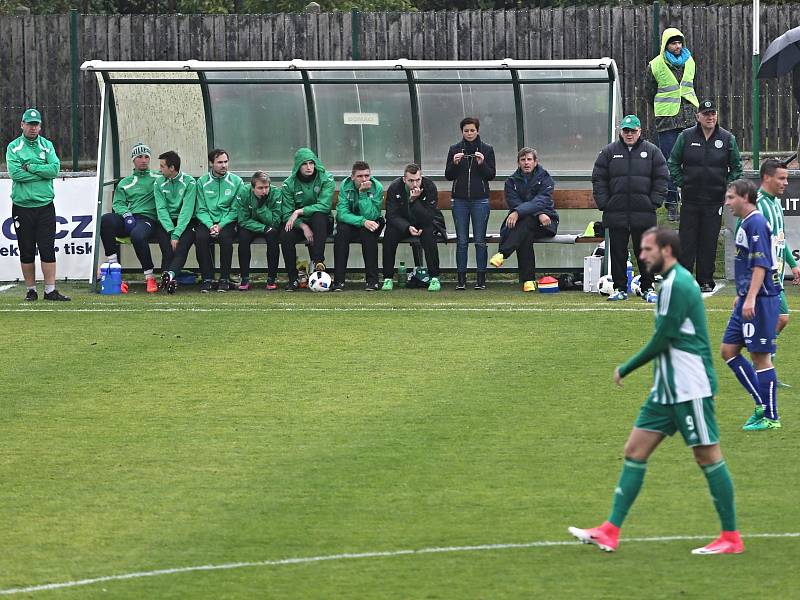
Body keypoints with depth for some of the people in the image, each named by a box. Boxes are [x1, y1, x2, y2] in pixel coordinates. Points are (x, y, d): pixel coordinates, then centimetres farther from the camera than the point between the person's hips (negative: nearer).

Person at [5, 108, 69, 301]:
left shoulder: (47, 146, 9)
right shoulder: (13, 147, 3)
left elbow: (55, 169, -6)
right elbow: (15, 173, -12)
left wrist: (30, 167, -11)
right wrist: (42, 172, -10)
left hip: (45, 206, 1)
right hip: (22, 207, -1)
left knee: (48, 250, -4)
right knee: (26, 251, 5)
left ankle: (50, 290, -3)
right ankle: (31, 290, 12)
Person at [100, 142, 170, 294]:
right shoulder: (125, 183, 23)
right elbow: (118, 203, 13)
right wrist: (126, 215, -7)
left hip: (147, 218, -3)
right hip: (127, 219, 3)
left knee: (137, 235, -39)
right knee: (106, 220, -30)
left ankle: (150, 277, -26)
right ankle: (112, 265, -28)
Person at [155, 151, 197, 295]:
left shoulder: (189, 182, -5)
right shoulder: (159, 183, 6)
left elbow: (187, 210, -13)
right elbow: (161, 209, -3)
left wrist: (177, 234, -23)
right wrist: (171, 231, -18)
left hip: (186, 222, -3)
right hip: (167, 221, 3)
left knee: (182, 244, -30)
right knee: (168, 244, -28)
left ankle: (169, 274, -52)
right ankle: (170, 277, -37)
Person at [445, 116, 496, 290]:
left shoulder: (487, 150, 5)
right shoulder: (455, 150, 9)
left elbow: (491, 175, 2)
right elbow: (448, 176, 7)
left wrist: (482, 164, -15)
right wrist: (454, 163, -11)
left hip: (480, 200, -1)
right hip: (460, 200, 1)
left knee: (480, 241, -3)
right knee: (461, 241, 0)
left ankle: (481, 279, 1)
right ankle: (461, 279, 2)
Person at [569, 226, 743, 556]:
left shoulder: (677, 284, -15)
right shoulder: (677, 281, 16)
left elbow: (662, 341, -17)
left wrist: (625, 370, -6)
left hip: (689, 388, -10)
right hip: (668, 389, 10)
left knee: (708, 456, -3)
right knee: (635, 450, 5)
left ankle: (731, 537, 4)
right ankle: (609, 532, 4)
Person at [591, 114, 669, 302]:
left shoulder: (651, 151, 7)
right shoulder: (609, 152, 8)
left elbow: (661, 179, 7)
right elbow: (598, 179, 8)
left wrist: (654, 202, -3)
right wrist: (603, 204, -2)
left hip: (644, 214, -1)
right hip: (616, 213, 1)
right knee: (618, 252, 4)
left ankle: (647, 288, 11)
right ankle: (620, 288, 11)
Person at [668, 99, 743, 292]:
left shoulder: (727, 138, 3)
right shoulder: (686, 137, 2)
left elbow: (736, 167, 11)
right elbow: (673, 163, 10)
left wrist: (727, 186, 1)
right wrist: (681, 182, 0)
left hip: (715, 199, 0)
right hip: (690, 198, 0)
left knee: (709, 242, 3)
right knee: (687, 241, -2)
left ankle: (706, 281, 10)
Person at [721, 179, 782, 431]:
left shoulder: (756, 224, -15)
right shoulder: (746, 224, 15)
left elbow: (761, 265, -21)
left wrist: (750, 299, -26)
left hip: (761, 300, -10)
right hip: (747, 300, 10)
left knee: (760, 355, -4)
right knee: (728, 350, 10)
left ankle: (770, 417, 3)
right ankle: (761, 403, 14)